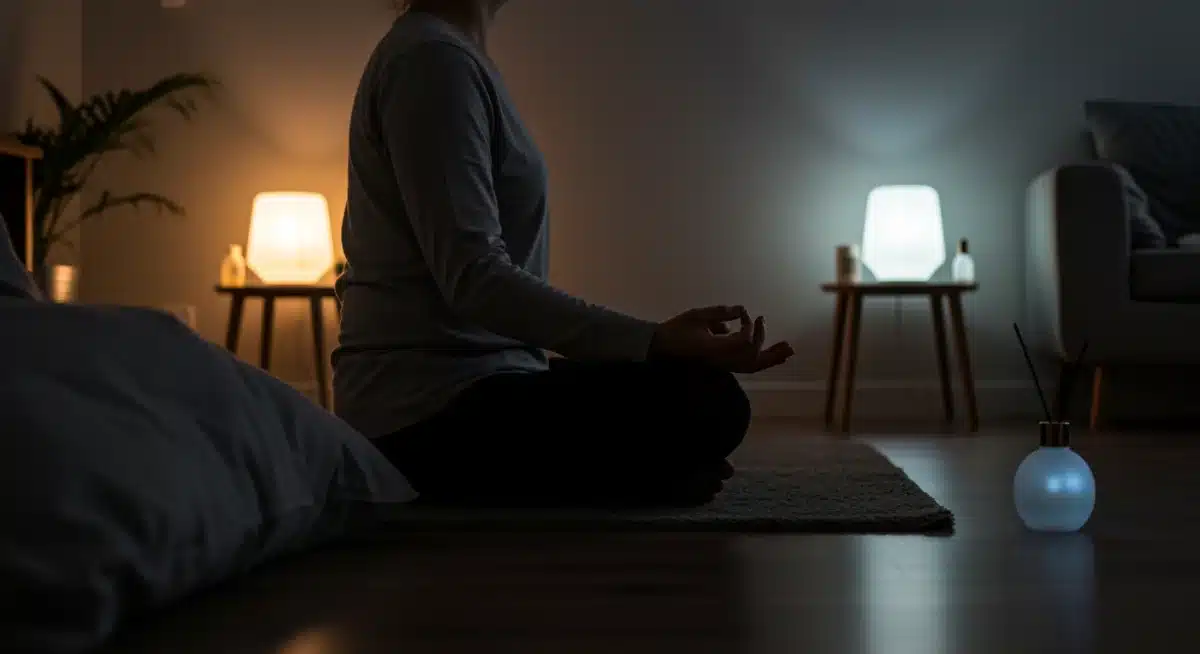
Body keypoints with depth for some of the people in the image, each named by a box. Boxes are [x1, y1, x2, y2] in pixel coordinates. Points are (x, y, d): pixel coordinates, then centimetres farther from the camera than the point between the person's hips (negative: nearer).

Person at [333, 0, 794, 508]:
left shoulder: (446, 50, 17)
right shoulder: (433, 55, -14)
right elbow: (472, 276, -23)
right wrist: (654, 341, -30)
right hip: (432, 407, -10)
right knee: (706, 404, -17)